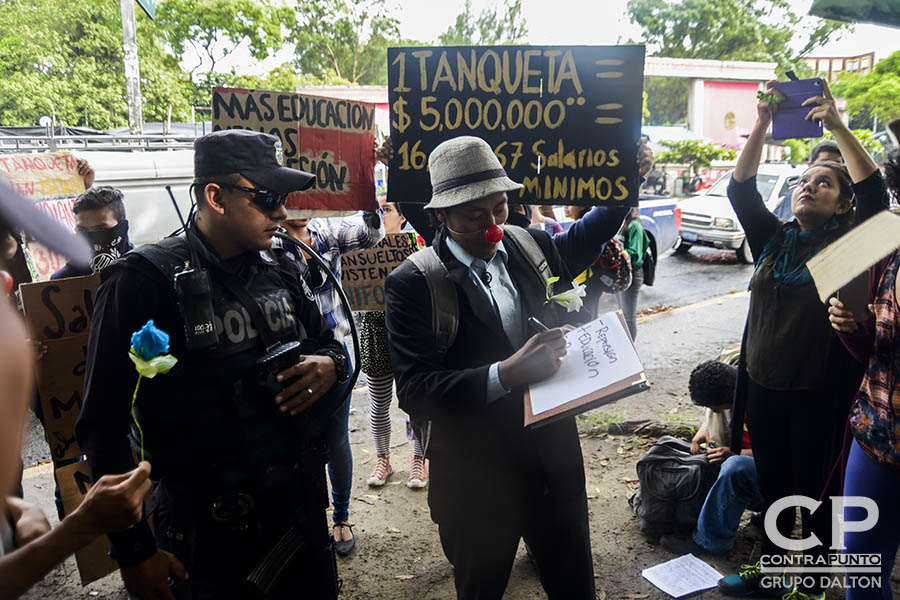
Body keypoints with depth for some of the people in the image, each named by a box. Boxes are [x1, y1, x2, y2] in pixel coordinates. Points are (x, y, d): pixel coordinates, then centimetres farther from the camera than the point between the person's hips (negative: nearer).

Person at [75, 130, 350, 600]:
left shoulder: (280, 269, 3)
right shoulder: (147, 279, -14)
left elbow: (328, 344, 16)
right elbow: (103, 424, -12)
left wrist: (330, 366, -9)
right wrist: (133, 550, -10)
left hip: (303, 506, 6)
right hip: (210, 533, -5)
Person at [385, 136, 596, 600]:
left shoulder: (535, 245, -1)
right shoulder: (412, 283, -16)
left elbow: (572, 319, 11)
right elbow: (414, 391, -24)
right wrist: (506, 374, -36)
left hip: (555, 458, 4)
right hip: (477, 478, -3)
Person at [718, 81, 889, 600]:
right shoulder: (774, 239, 6)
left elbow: (875, 193, -21)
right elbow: (740, 189, -3)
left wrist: (838, 127, -25)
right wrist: (762, 124, -12)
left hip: (819, 394, -4)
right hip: (762, 386, 4)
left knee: (815, 492, 10)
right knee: (772, 485, 19)